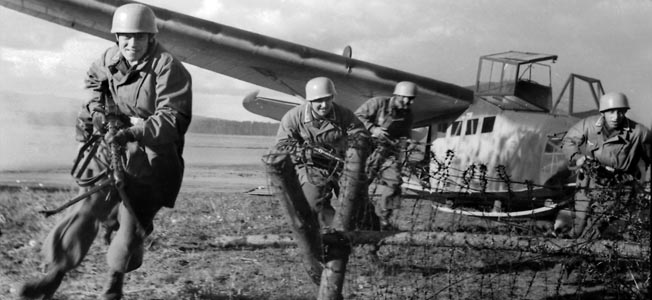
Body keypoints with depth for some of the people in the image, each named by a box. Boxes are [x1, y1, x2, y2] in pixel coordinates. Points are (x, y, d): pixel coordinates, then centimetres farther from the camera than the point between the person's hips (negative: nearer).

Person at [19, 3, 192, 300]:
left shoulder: (168, 69, -15)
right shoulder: (111, 59, 5)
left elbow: (173, 119, -24)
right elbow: (93, 79, 30)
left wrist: (134, 132, -36)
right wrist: (95, 108, 12)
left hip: (152, 157, -4)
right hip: (111, 148, 4)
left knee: (133, 225, -3)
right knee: (87, 208, -12)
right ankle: (55, 272, -7)